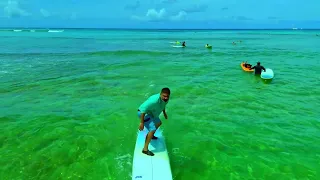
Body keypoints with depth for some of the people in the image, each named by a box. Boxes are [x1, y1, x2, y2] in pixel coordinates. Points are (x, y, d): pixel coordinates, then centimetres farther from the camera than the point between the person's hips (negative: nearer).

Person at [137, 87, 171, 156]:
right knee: (152, 129, -23)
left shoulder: (165, 99, -11)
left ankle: (150, 135, 53)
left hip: (151, 113, 10)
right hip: (143, 113, -10)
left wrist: (164, 113, 21)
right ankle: (145, 149, -15)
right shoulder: (154, 100, -38)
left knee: (158, 123, 30)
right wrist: (142, 122, -32)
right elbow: (143, 109, -35)